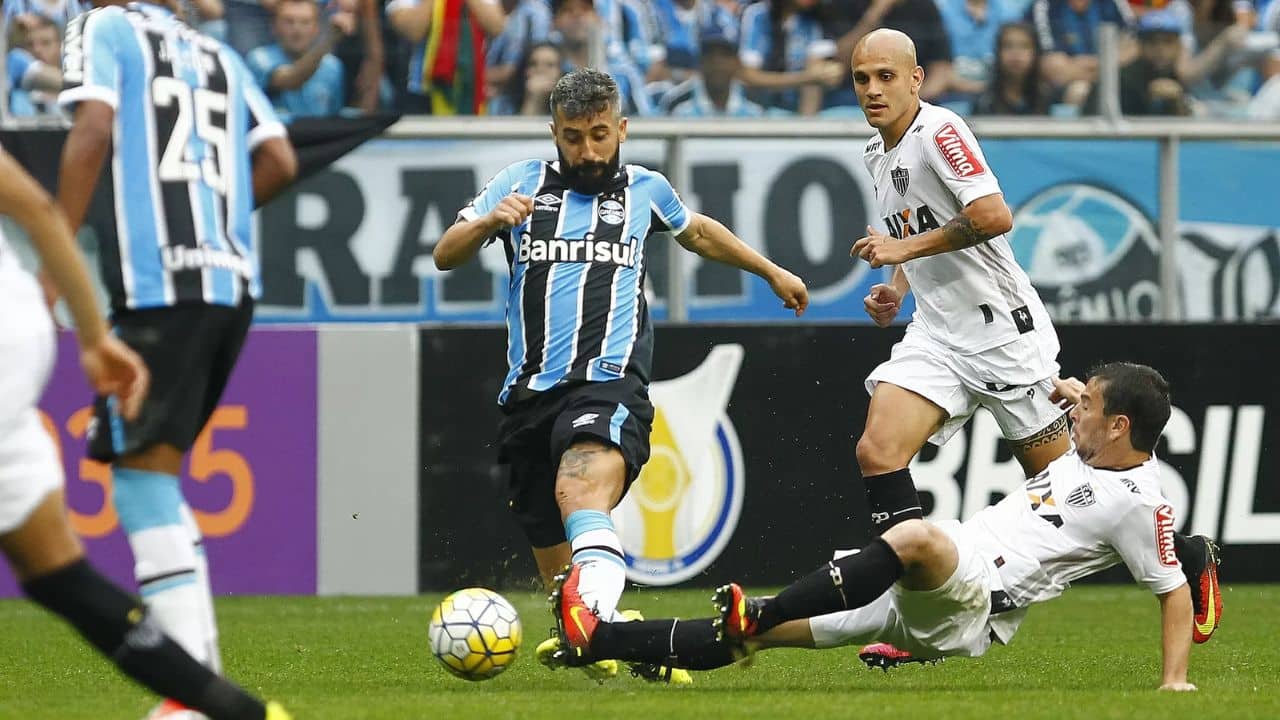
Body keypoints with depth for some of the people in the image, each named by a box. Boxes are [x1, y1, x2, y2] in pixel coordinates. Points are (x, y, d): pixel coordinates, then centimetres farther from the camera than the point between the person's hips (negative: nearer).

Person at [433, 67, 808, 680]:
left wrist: (772, 272, 46)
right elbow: (445, 256, 6)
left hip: (608, 383, -3)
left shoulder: (645, 190, 15)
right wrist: (489, 221, -15)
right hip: (530, 393, 3)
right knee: (554, 565, 2)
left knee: (581, 494, -35)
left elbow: (698, 232, 37)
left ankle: (594, 619, -58)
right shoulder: (521, 183, 12)